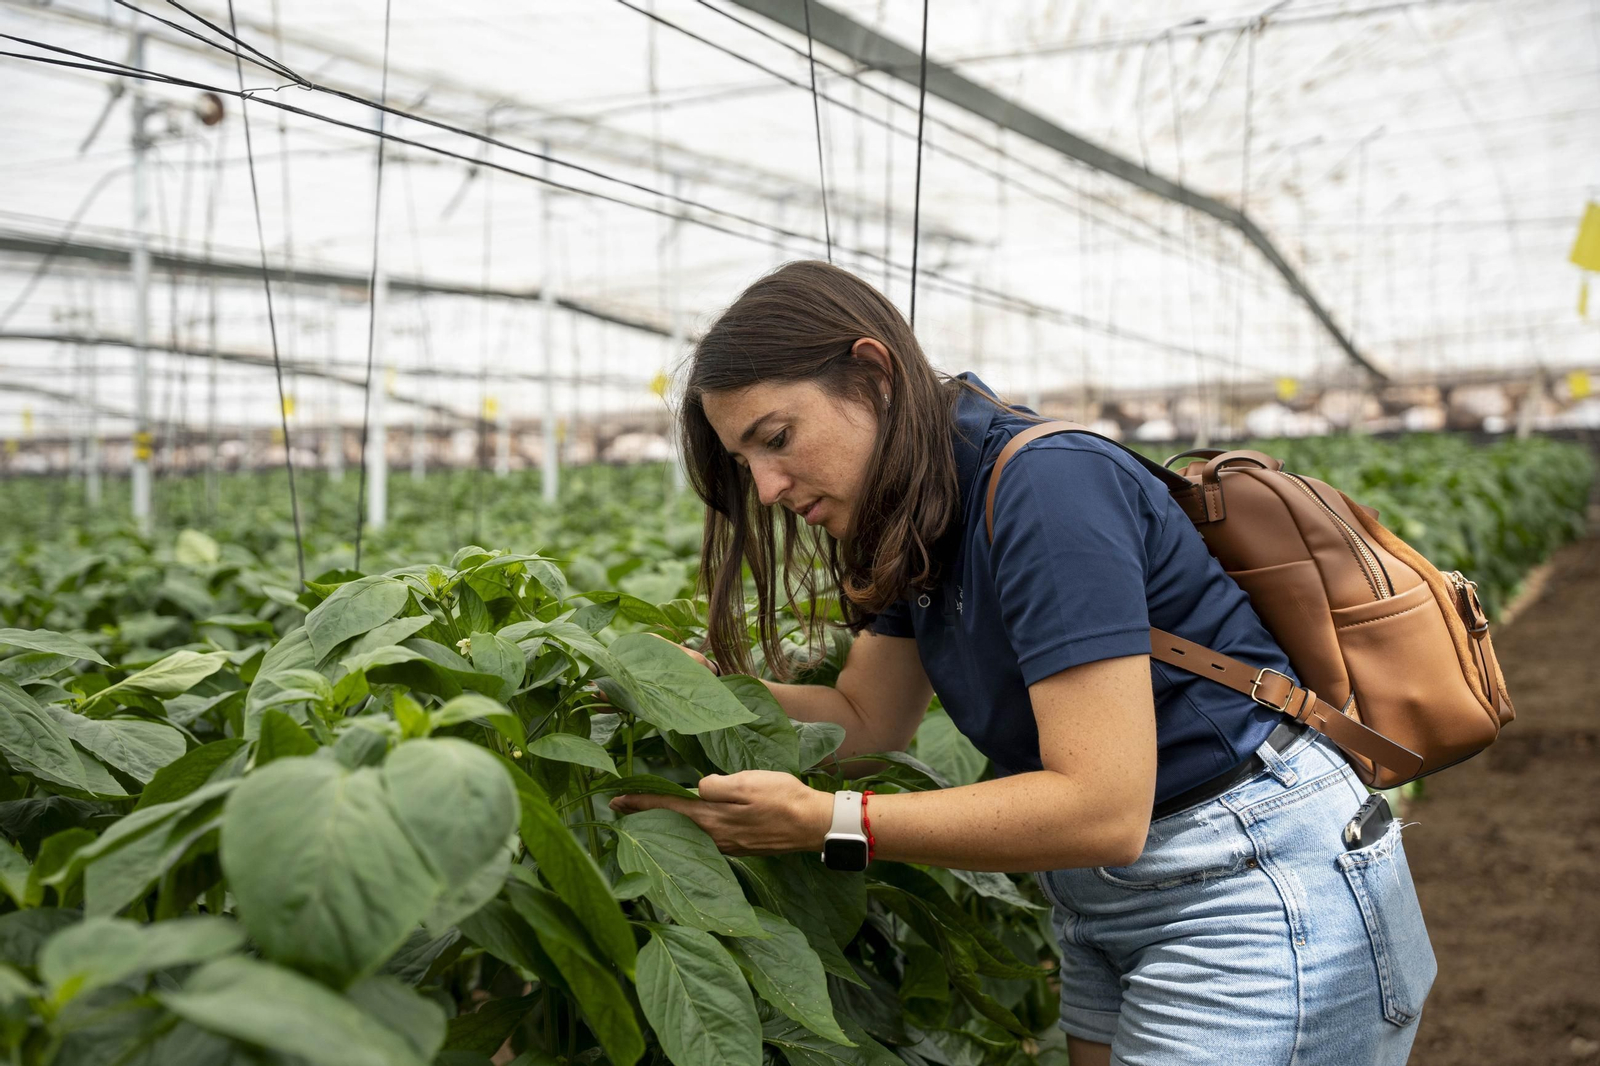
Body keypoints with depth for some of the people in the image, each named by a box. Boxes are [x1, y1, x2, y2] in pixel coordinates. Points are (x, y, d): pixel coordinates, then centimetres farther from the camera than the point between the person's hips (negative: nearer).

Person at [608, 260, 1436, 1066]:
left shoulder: (1046, 486, -24)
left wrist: (818, 821, -28)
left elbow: (1102, 809, -29)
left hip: (1257, 893, -9)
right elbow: (867, 719, 6)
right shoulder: (918, 520, 5)